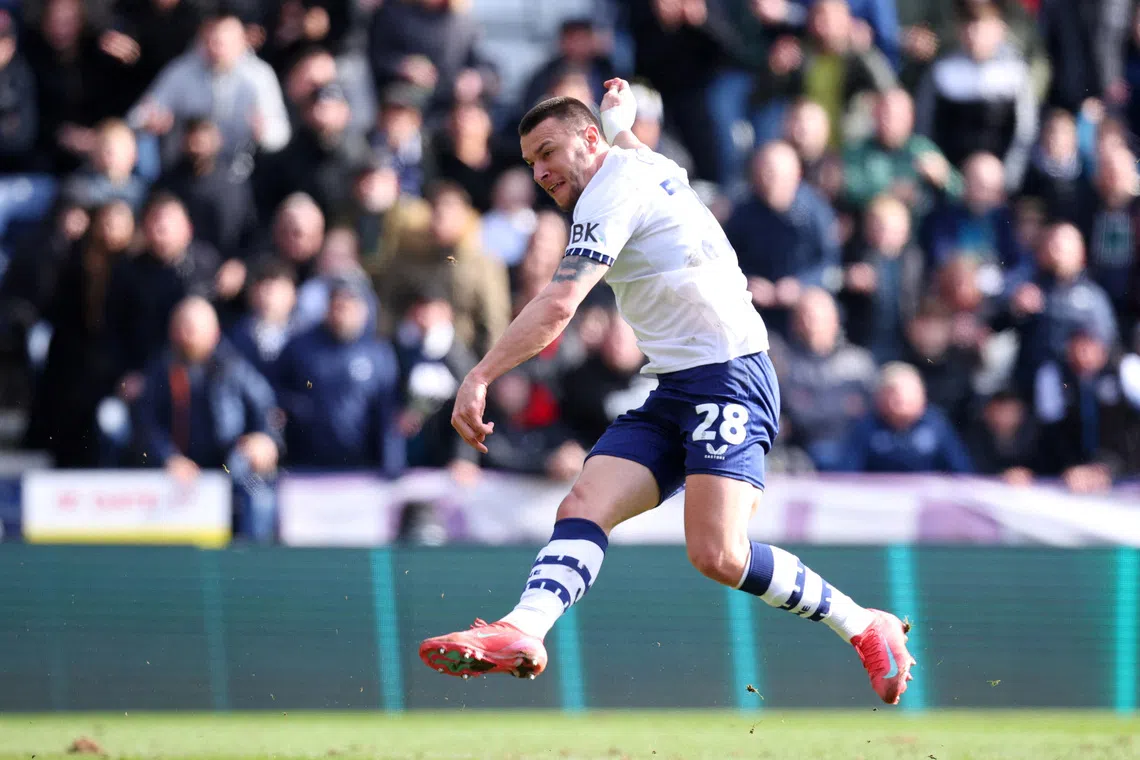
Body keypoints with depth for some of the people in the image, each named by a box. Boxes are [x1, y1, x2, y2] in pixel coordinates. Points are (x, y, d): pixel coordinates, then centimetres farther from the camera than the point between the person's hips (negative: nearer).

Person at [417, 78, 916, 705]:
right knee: (584, 506, -12)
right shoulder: (649, 167, 19)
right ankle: (523, 631, -34)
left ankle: (864, 628, -6)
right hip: (671, 392, 10)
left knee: (717, 556, -23)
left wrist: (480, 377, -18)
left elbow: (558, 306, -18)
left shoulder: (612, 191, -8)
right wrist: (618, 114, 64)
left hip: (728, 376, -10)